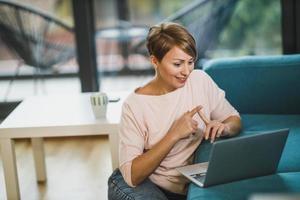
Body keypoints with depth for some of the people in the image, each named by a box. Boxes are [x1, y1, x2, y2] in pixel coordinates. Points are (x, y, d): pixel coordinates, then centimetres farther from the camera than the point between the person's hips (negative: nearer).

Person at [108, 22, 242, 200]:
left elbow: (234, 119, 6)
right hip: (142, 183, -4)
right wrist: (174, 135, -27)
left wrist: (223, 128, -18)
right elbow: (132, 176, -19)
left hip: (189, 184, 5)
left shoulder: (200, 81, -4)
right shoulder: (135, 105, -16)